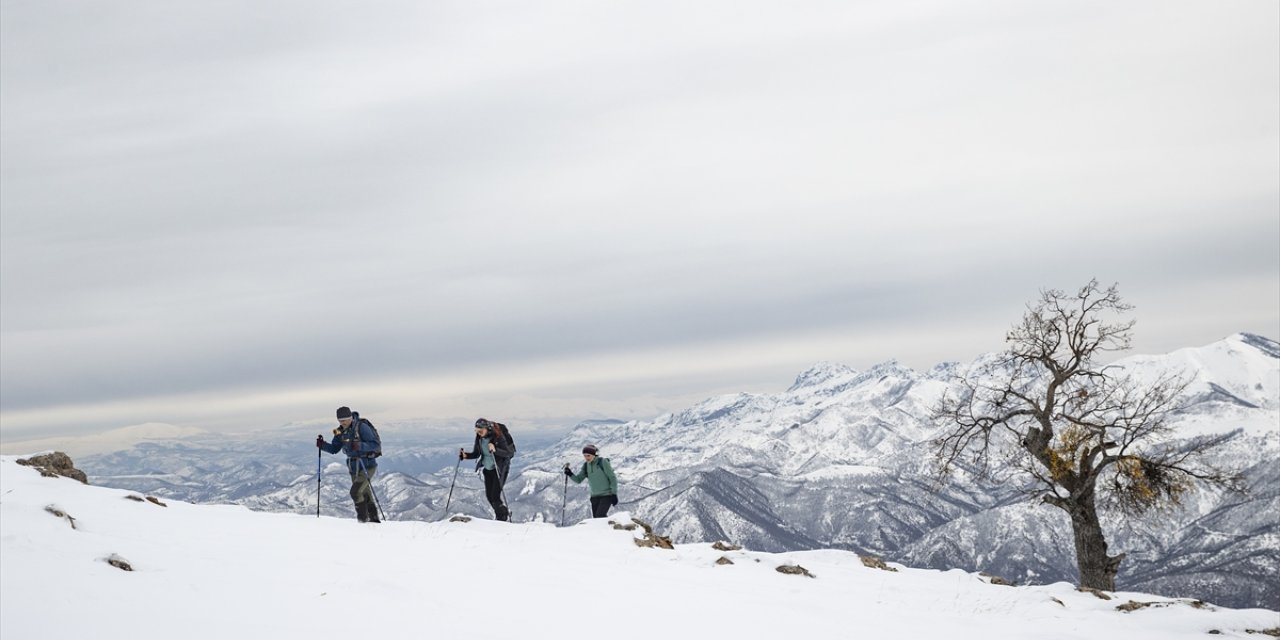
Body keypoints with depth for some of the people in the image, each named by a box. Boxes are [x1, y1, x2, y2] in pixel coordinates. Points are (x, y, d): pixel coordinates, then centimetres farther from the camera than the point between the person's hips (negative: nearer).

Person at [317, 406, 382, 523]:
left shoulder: (362, 427, -17)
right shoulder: (341, 431, 3)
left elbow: (376, 444, -21)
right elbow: (334, 449, 12)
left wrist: (360, 446, -35)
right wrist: (322, 445, -6)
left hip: (368, 466, -7)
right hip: (354, 468, 7)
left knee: (355, 492, -18)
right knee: (364, 494, 16)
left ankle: (363, 518, -3)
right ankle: (374, 518, 31)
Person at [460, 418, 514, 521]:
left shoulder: (497, 437, -23)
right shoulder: (479, 438, -6)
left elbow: (508, 453, -25)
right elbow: (476, 454, 4)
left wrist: (495, 450, -41)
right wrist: (465, 455, -15)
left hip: (500, 468, -6)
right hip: (488, 469, 7)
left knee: (495, 496, -10)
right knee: (489, 495, 10)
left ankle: (502, 518, 10)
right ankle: (505, 512, 34)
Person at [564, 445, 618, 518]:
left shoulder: (603, 462, -11)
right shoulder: (586, 465, 5)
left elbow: (612, 478, -9)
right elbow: (578, 480, 7)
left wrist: (614, 494, -13)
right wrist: (570, 474, -12)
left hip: (606, 495, -6)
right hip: (595, 496, 6)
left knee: (599, 517, -21)